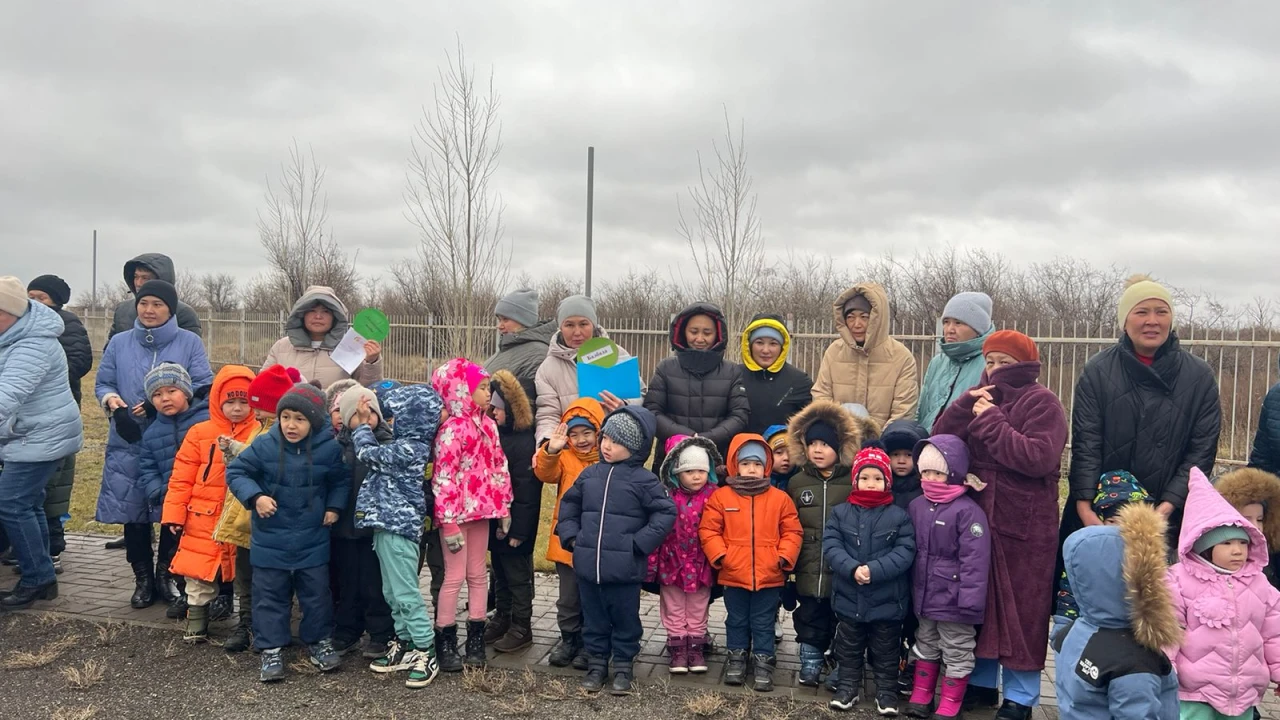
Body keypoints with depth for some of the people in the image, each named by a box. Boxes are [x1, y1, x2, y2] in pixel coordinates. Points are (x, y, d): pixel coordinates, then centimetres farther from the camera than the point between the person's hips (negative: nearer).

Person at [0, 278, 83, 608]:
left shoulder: (31, 346, -25)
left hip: (42, 438, -10)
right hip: (37, 435, 10)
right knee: (28, 504, 14)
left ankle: (37, 581, -1)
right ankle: (41, 577, 23)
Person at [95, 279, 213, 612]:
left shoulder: (190, 342, -1)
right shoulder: (119, 343, 8)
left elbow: (203, 386, -7)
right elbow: (102, 383, 11)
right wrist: (111, 399, -12)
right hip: (129, 444, 2)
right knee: (132, 512, 6)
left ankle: (168, 574, 20)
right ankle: (142, 578, 21)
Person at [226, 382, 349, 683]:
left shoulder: (329, 449, -8)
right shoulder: (264, 446, -11)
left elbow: (341, 480, 9)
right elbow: (236, 472, -3)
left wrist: (334, 506, -2)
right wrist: (255, 496, -17)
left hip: (313, 541, 0)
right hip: (270, 541, 0)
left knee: (317, 595, 11)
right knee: (270, 596, 8)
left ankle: (319, 641, 29)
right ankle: (271, 649, 20)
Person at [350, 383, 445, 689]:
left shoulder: (407, 449, -19)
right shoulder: (411, 443, 9)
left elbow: (368, 453, -12)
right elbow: (379, 453, 21)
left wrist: (362, 424, 2)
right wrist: (367, 421, 11)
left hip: (397, 527, -10)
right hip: (389, 525, 10)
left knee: (405, 592, -5)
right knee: (393, 592, 16)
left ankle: (427, 653, 2)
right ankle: (406, 645, 24)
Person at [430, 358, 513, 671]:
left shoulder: (488, 425, 6)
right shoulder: (453, 429, -16)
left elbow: (499, 468, 12)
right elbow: (443, 478, -19)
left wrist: (504, 509, 11)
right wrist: (449, 524, -19)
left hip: (481, 510, 7)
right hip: (456, 513, -7)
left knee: (478, 574, 13)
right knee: (455, 576, 0)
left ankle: (476, 639, 22)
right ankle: (445, 643, 12)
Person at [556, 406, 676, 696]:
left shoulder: (644, 479, -8)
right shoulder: (589, 474, 6)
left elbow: (665, 512, -8)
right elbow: (569, 504, 18)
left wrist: (639, 543, -12)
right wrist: (571, 536, 6)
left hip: (624, 567, -4)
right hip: (588, 564, 4)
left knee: (625, 619, 9)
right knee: (593, 619, 15)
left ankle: (623, 667, 25)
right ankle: (596, 663, 30)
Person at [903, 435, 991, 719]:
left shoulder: (968, 511, -18)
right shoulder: (916, 506, 4)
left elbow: (975, 559, -21)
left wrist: (970, 600, -23)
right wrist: (909, 589, 12)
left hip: (954, 600, -6)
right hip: (924, 596, 7)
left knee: (956, 654, 8)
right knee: (925, 647, 20)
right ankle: (921, 697, 33)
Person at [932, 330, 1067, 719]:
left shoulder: (1041, 402, -8)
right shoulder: (983, 397, 11)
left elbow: (1038, 458, -23)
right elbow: (940, 439, 3)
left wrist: (990, 420, -20)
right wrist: (966, 405, -11)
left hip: (1024, 525, -6)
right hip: (979, 515, 6)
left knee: (1020, 608, 3)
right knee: (979, 601, 13)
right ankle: (981, 680, 27)